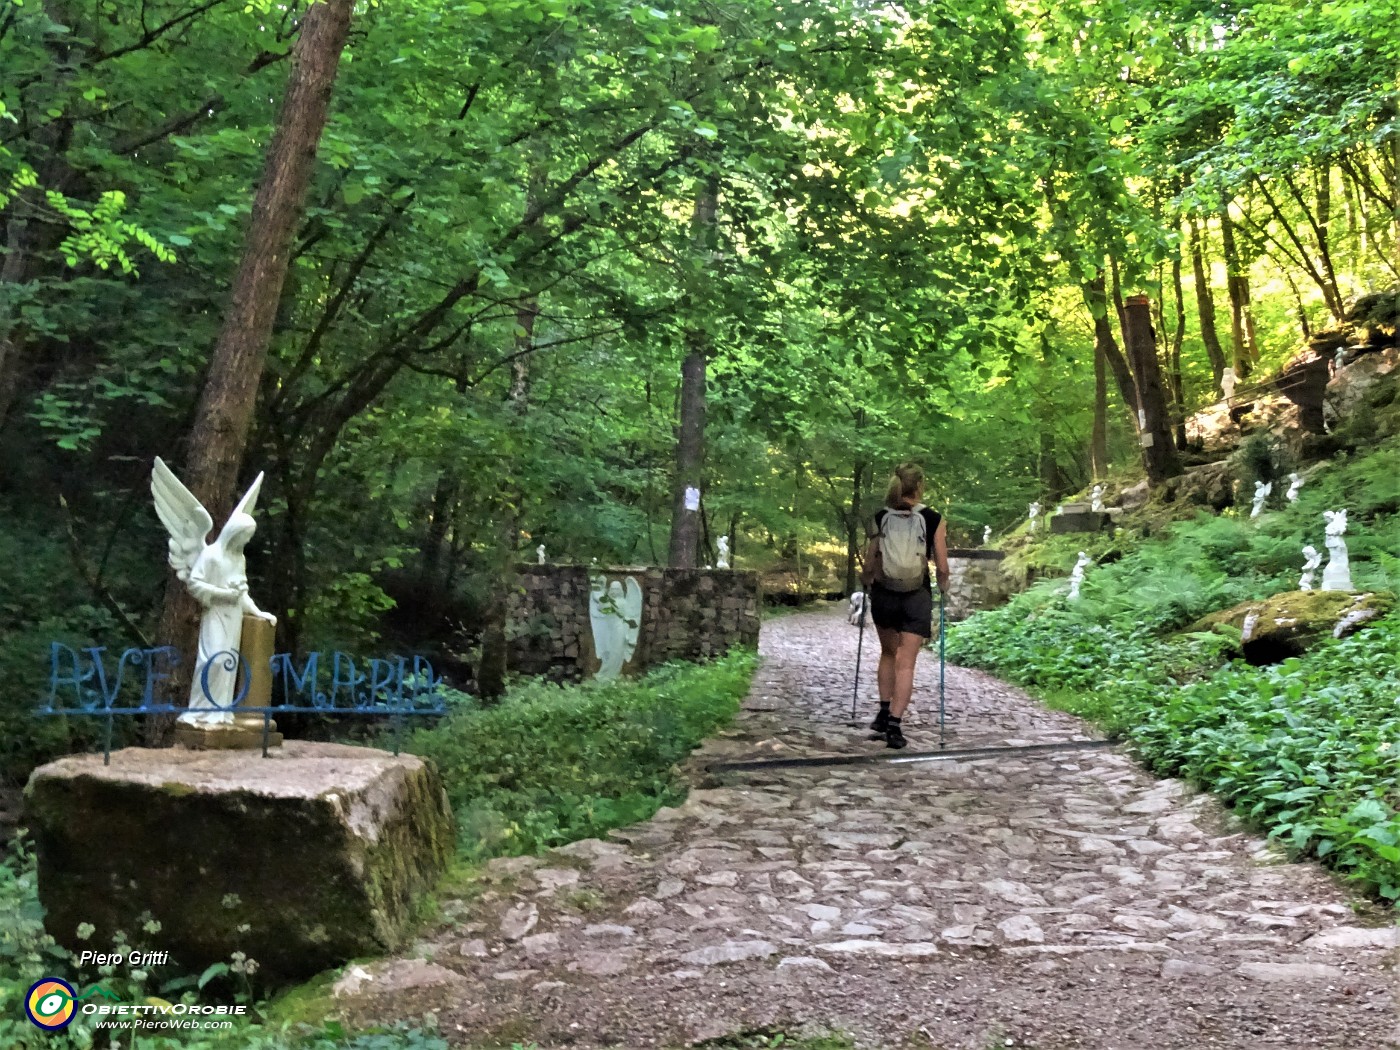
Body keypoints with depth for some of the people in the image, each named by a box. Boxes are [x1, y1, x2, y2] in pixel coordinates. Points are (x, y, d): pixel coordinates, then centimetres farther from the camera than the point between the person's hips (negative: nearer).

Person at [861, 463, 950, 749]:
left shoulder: (879, 518, -2)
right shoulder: (934, 520, -6)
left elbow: (869, 565, -1)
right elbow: (942, 568, -4)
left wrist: (867, 585, 19)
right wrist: (943, 587, 16)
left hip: (883, 594, 2)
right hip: (917, 597, -2)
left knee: (888, 653, 23)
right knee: (906, 663, 2)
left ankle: (884, 713, 23)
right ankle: (894, 725, -3)